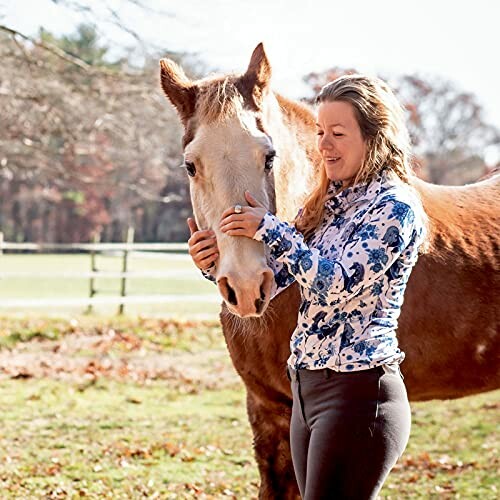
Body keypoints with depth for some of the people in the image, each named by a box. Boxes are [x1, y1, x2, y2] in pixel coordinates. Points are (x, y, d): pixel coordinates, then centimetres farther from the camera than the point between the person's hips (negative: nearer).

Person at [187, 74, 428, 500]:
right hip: (308, 386, 8)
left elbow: (337, 282, -21)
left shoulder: (395, 207, -11)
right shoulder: (329, 202, 13)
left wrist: (270, 229, -17)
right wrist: (217, 263, -6)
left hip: (358, 392, -8)